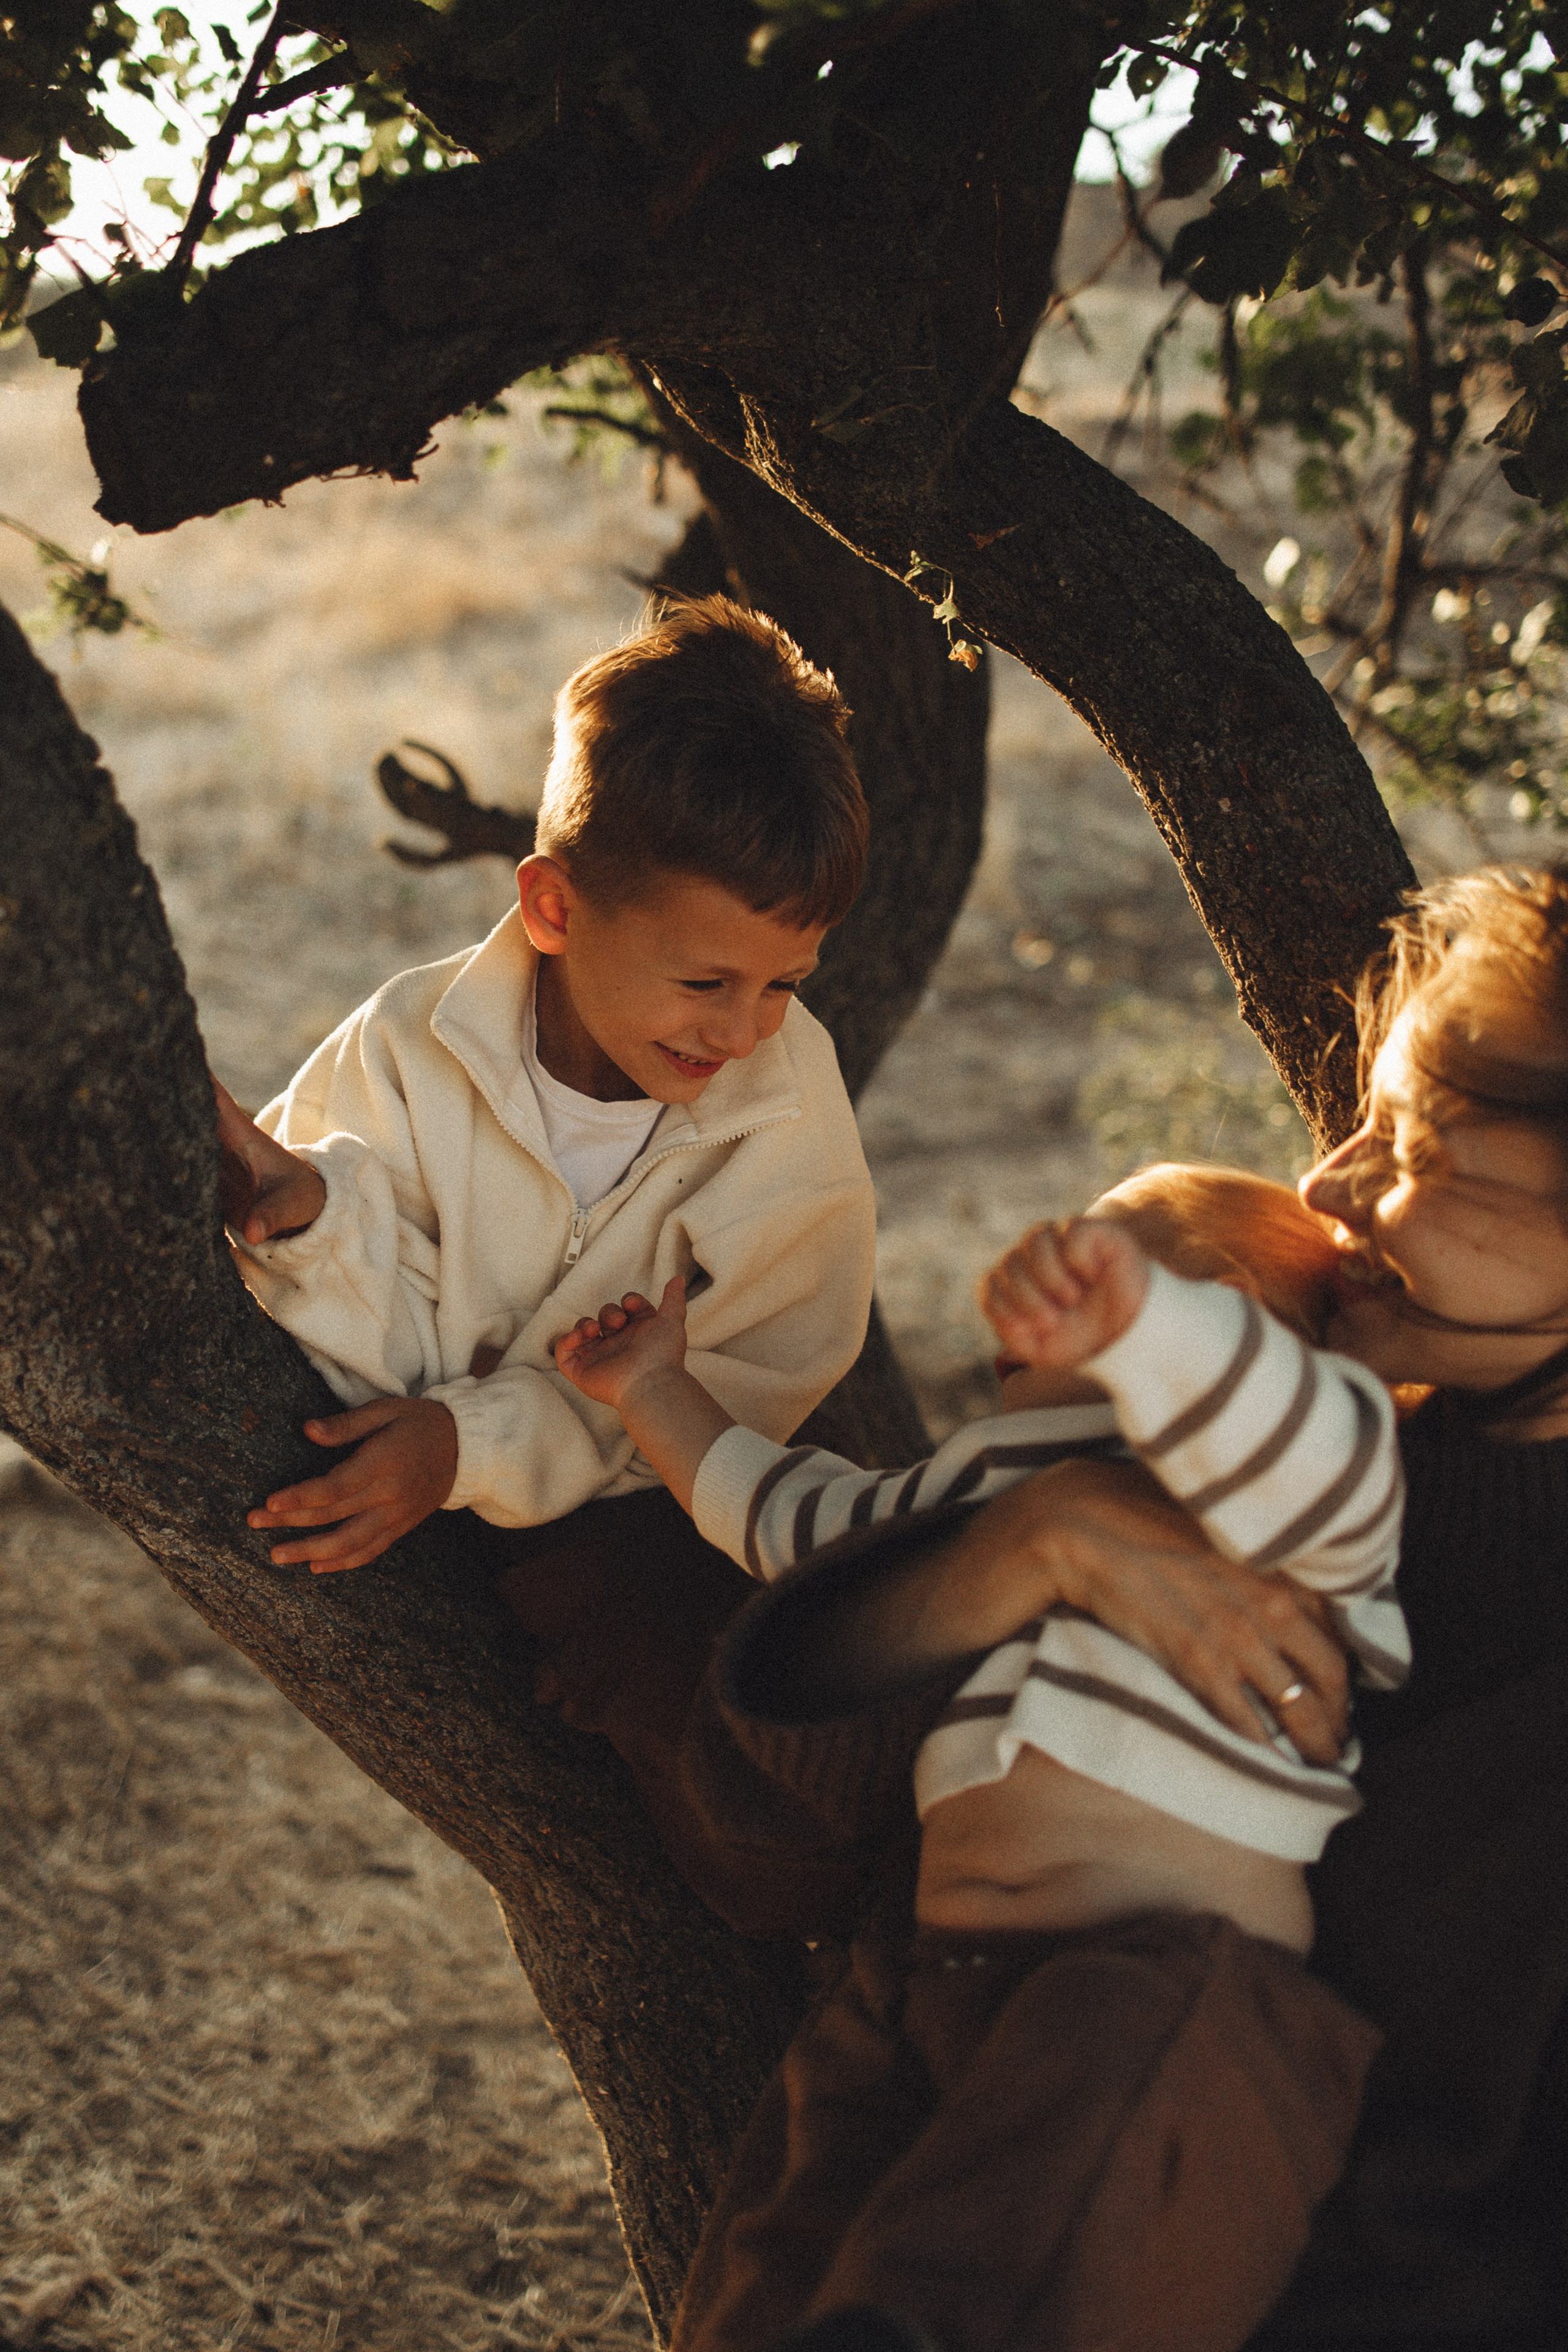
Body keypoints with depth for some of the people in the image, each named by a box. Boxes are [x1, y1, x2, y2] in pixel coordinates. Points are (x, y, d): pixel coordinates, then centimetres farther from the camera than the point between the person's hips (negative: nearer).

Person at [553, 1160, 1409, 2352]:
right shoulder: (995, 1476, 32)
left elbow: (1308, 1464, -23)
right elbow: (806, 1517, 49)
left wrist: (1126, 1314, -40)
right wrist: (659, 1392, 52)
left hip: (1175, 1979, -9)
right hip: (933, 1995, 9)